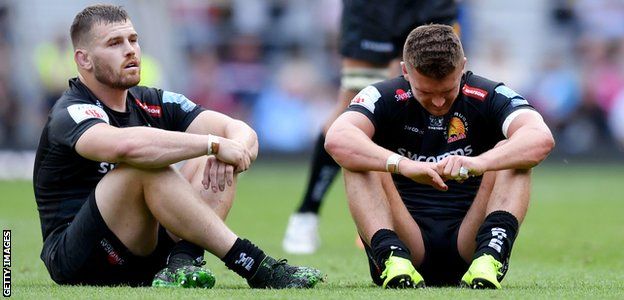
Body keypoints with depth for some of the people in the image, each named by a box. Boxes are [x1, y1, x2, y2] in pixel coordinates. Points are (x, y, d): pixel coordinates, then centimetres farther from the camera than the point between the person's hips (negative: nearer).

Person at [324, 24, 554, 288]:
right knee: (359, 160, -18)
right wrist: (402, 165, -41)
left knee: (509, 152, -16)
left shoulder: (487, 97, -2)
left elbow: (541, 138, -23)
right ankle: (392, 256, -38)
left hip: (467, 244, 0)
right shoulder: (384, 97, -3)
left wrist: (479, 163, -42)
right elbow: (336, 140, -25)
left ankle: (490, 256, -37)